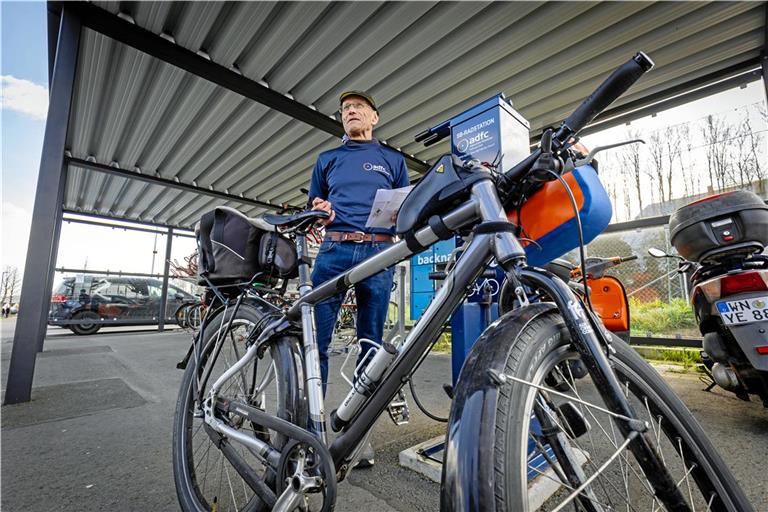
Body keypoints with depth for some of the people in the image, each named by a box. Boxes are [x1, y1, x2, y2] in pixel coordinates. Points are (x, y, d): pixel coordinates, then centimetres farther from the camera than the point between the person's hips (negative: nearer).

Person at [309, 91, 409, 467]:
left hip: (379, 253, 0)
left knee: (371, 345, 2)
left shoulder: (393, 160, 19)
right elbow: (313, 206, 19)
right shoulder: (327, 159, 22)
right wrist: (318, 210, -4)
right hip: (334, 251, 1)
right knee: (315, 341, -6)